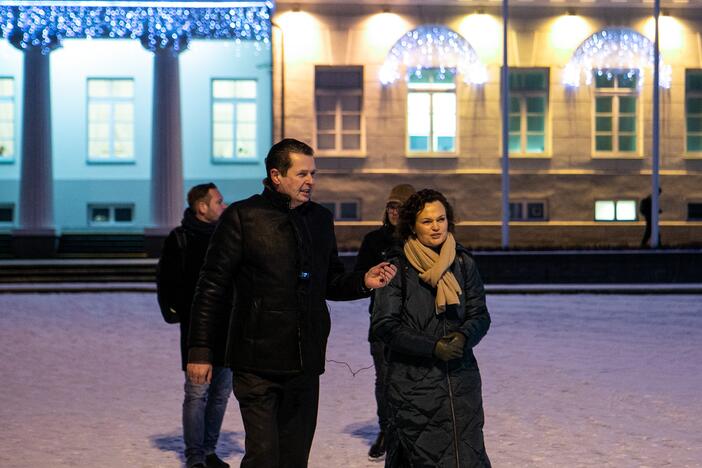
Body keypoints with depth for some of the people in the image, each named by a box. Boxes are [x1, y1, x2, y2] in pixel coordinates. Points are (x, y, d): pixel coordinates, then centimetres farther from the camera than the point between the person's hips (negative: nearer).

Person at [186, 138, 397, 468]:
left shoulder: (320, 218, 13)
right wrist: (200, 350, -9)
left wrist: (363, 282, 0)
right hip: (257, 363, -6)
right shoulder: (242, 217, -5)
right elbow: (212, 287, -5)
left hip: (305, 363, 6)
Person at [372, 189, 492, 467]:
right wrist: (433, 348, -15)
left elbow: (480, 315, 9)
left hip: (461, 377, 3)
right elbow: (385, 326, -6)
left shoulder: (463, 263, 7)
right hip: (413, 379, -3)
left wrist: (464, 336, -14)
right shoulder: (398, 268, -3)